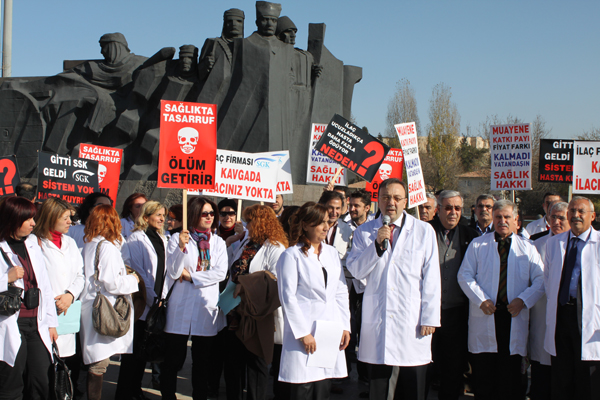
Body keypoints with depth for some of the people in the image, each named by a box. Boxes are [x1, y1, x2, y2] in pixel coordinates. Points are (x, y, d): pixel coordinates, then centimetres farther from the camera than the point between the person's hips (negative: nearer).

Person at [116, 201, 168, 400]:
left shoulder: (162, 240, 13)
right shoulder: (136, 238, -8)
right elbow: (137, 271, -13)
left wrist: (160, 298, 8)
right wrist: (151, 298, -14)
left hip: (154, 302, 7)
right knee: (132, 350, 0)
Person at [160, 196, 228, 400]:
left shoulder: (218, 242, 8)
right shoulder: (178, 238, 0)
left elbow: (221, 272, -5)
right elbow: (173, 272, -9)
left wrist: (191, 276, -10)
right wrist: (181, 247, -22)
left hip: (207, 307, 2)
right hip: (181, 306, -2)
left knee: (202, 360, 9)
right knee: (174, 358, 1)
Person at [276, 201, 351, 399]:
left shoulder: (331, 253, 14)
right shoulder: (292, 255, -3)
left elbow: (341, 292, 15)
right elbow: (288, 297, -8)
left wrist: (345, 326, 7)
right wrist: (302, 333, -11)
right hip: (305, 329, -5)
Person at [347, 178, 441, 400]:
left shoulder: (424, 230, 3)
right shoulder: (363, 232, 8)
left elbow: (431, 278, 1)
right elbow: (356, 271, -2)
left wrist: (430, 318, -4)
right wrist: (377, 245, -15)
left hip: (412, 321, -1)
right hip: (377, 319, 1)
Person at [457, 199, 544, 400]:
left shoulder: (528, 248, 10)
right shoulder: (478, 244, 9)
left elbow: (540, 280, 5)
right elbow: (465, 275, 3)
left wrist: (523, 300, -10)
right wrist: (481, 299, -10)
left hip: (514, 316, 1)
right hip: (485, 316, 0)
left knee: (510, 374, 3)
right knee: (483, 374, 1)